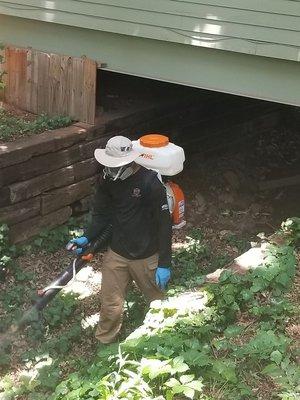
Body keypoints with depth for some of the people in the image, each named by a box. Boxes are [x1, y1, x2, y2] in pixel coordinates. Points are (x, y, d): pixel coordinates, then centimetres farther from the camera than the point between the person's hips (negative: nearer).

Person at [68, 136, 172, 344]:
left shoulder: (150, 182, -22)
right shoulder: (108, 180, -7)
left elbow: (164, 224, -18)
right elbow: (101, 214, 5)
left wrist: (164, 264, -16)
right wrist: (87, 237, -13)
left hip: (146, 256, -3)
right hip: (116, 253, 3)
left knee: (157, 300, 18)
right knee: (110, 305, 9)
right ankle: (104, 344, 32)